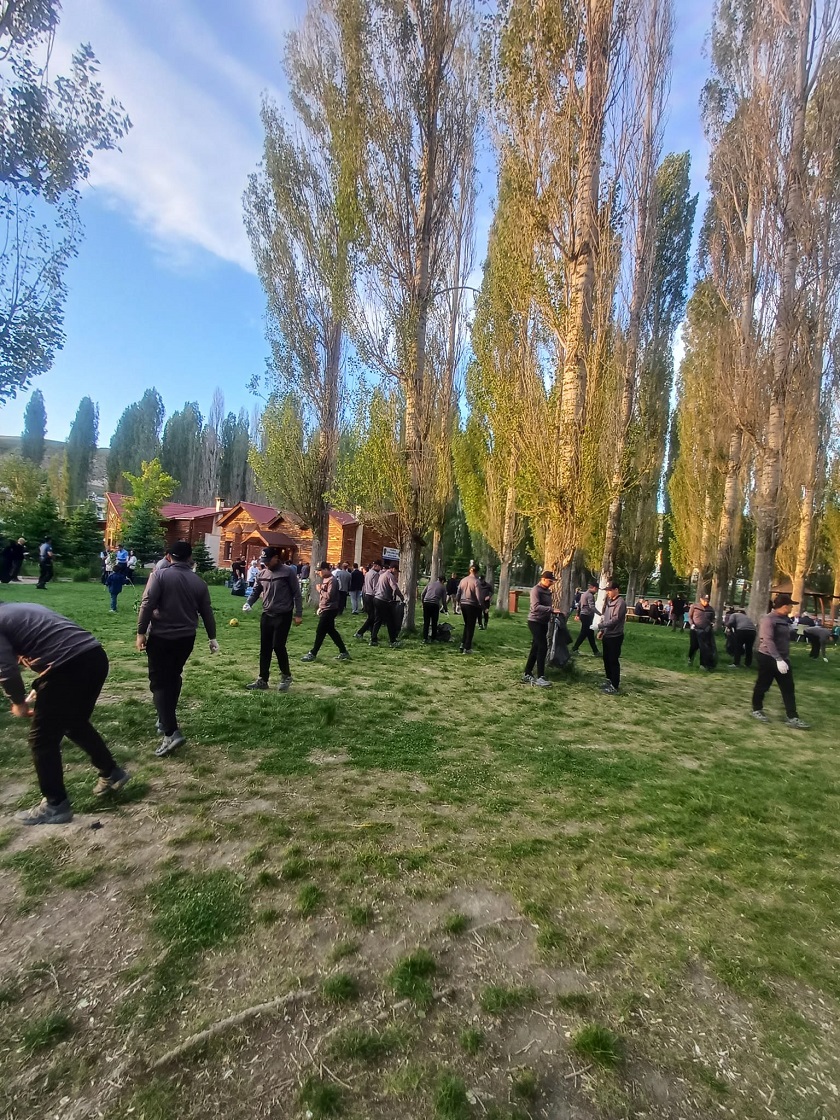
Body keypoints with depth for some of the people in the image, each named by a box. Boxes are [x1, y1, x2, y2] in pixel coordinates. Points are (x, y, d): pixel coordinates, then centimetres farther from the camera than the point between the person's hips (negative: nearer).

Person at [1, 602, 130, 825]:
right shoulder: (25, 608, 29)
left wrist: (19, 703, 14)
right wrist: (38, 692, 32)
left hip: (69, 666, -8)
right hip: (95, 657, 8)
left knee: (42, 738, 11)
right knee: (75, 723, 29)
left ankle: (56, 805, 22)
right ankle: (111, 773, 40)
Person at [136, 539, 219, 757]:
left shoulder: (160, 574, -7)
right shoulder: (198, 581, 5)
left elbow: (147, 604, -15)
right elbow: (207, 612, 10)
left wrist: (141, 632, -8)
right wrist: (212, 637, 20)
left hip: (161, 636, -4)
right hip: (186, 637, 5)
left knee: (160, 682, -2)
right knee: (173, 678, 21)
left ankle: (171, 732, -13)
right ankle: (166, 720, 33)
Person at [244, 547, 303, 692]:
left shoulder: (288, 572, -9)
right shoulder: (262, 574, 6)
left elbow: (297, 594, -8)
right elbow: (256, 591, 15)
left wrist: (298, 614, -10)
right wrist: (249, 603, -5)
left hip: (283, 616, -6)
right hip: (266, 615, 6)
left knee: (278, 646, -7)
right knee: (265, 648, 9)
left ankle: (286, 676, 13)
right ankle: (262, 680, 19)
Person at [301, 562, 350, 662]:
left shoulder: (332, 580, -17)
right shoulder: (325, 579, 13)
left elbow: (329, 596, -25)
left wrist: (320, 590, -12)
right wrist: (320, 607, 16)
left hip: (329, 610, -10)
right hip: (325, 609, 10)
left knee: (320, 632, -1)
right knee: (331, 631, 13)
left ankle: (312, 654, 10)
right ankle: (343, 652, 18)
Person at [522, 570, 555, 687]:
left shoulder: (547, 591, 13)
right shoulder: (536, 590, -13)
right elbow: (536, 606, -26)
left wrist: (552, 608, 1)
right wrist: (551, 609, -34)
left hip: (543, 622, 8)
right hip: (535, 621, -8)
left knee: (536, 648, 10)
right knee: (542, 647, -13)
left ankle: (527, 674, 18)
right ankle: (540, 678, -10)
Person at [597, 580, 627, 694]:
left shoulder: (620, 603, -16)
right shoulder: (609, 601, 11)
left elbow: (615, 620, -22)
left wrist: (599, 625, -20)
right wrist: (601, 630, 10)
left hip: (615, 637, -8)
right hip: (607, 636, 8)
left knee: (613, 661, -2)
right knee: (607, 659, 16)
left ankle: (615, 686, 7)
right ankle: (609, 681, 30)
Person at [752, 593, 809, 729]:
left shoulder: (784, 619, 8)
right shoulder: (768, 619, -18)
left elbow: (785, 640, 17)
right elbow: (768, 641, -26)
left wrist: (784, 658, 18)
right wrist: (778, 659, -32)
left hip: (782, 659, 8)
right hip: (768, 658, -8)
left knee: (788, 689, 5)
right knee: (762, 685, 6)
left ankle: (793, 718, 7)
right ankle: (757, 710, 24)